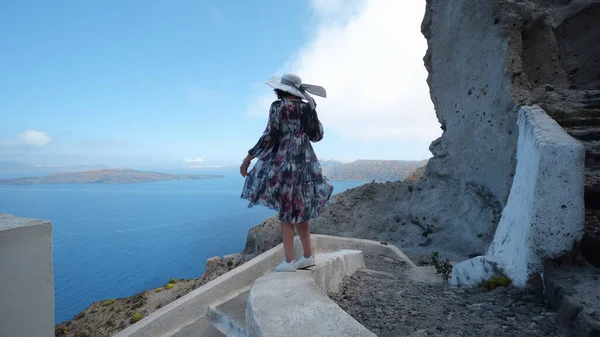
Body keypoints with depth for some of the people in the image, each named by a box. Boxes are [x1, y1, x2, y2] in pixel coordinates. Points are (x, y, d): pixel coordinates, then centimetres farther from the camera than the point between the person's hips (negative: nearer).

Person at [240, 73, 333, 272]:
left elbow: (270, 136, -12)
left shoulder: (278, 106, -5)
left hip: (284, 162, -6)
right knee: (298, 211, 14)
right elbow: (317, 136, 13)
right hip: (306, 162, 6)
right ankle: (308, 256, 18)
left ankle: (289, 261, 3)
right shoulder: (308, 107, 10)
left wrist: (248, 158, -6)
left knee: (286, 212, 0)